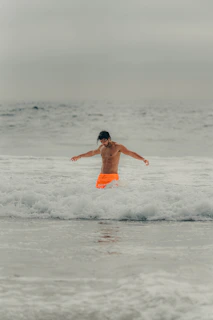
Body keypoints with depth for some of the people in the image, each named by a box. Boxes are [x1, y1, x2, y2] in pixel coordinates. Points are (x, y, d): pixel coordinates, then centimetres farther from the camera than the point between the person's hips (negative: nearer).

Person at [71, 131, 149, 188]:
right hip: (101, 176, 6)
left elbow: (131, 153, -2)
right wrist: (79, 156, 48)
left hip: (112, 176, -6)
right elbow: (92, 153, 36)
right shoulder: (101, 147, 17)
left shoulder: (117, 147, -1)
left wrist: (143, 159, -16)